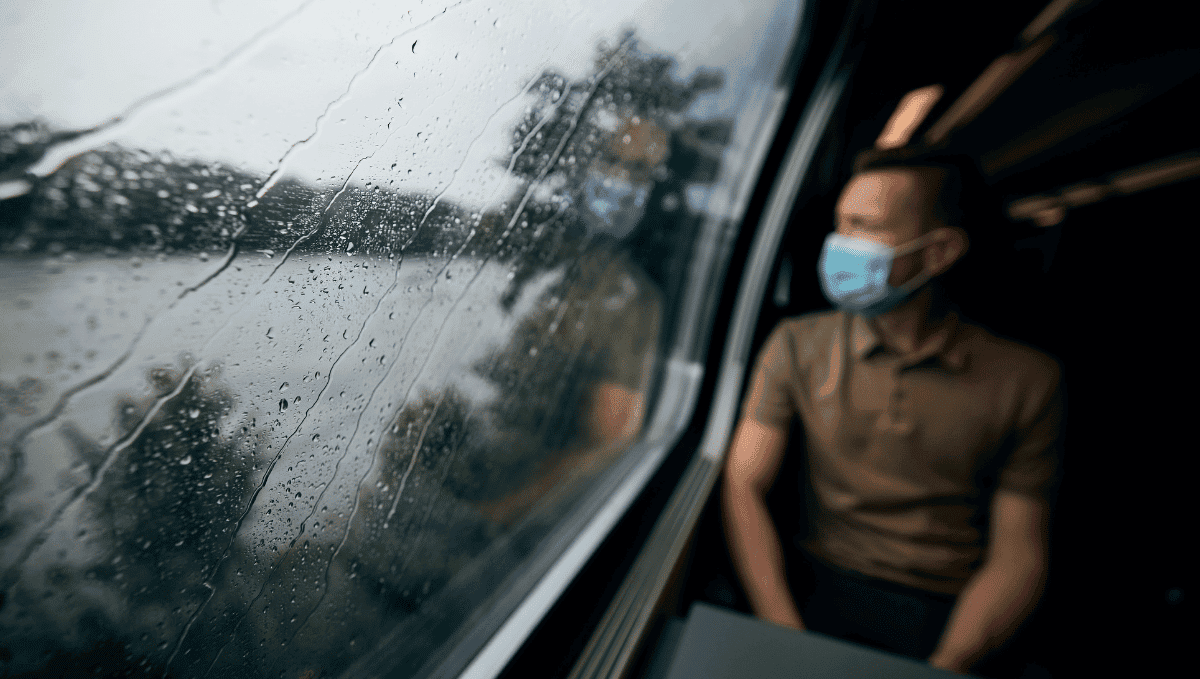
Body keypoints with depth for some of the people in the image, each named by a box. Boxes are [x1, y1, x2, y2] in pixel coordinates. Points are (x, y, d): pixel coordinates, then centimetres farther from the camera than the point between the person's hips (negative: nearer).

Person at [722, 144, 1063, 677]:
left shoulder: (1027, 379, 0)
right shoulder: (798, 345, 0)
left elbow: (1018, 554, 0)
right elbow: (743, 485, -5)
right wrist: (787, 635, -17)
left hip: (952, 615, 1)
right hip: (823, 587, 0)